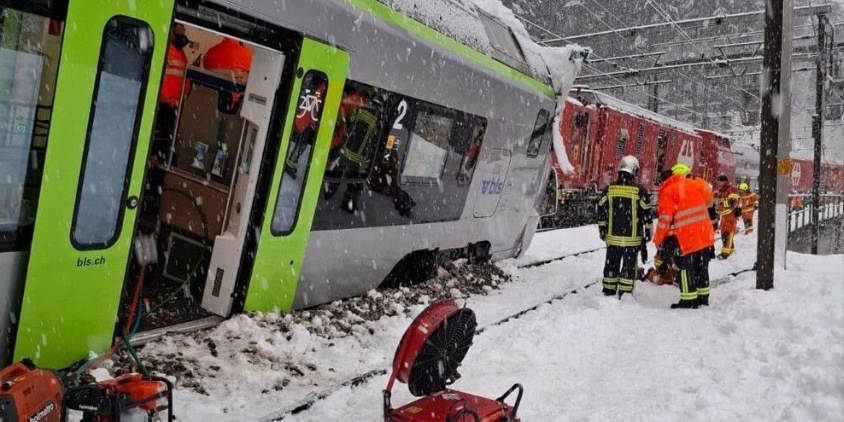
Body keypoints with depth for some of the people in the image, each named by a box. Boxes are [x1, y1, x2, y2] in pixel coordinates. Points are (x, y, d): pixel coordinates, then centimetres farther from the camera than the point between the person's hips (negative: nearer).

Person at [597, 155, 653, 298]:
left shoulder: (609, 189, 0)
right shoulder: (639, 190, -9)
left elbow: (601, 211, 5)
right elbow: (646, 213, -5)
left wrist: (602, 230, 15)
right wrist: (648, 232, 6)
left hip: (613, 236, 3)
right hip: (632, 238, -3)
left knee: (611, 263, 13)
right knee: (629, 265, 5)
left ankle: (608, 291, 20)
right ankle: (625, 293, 7)